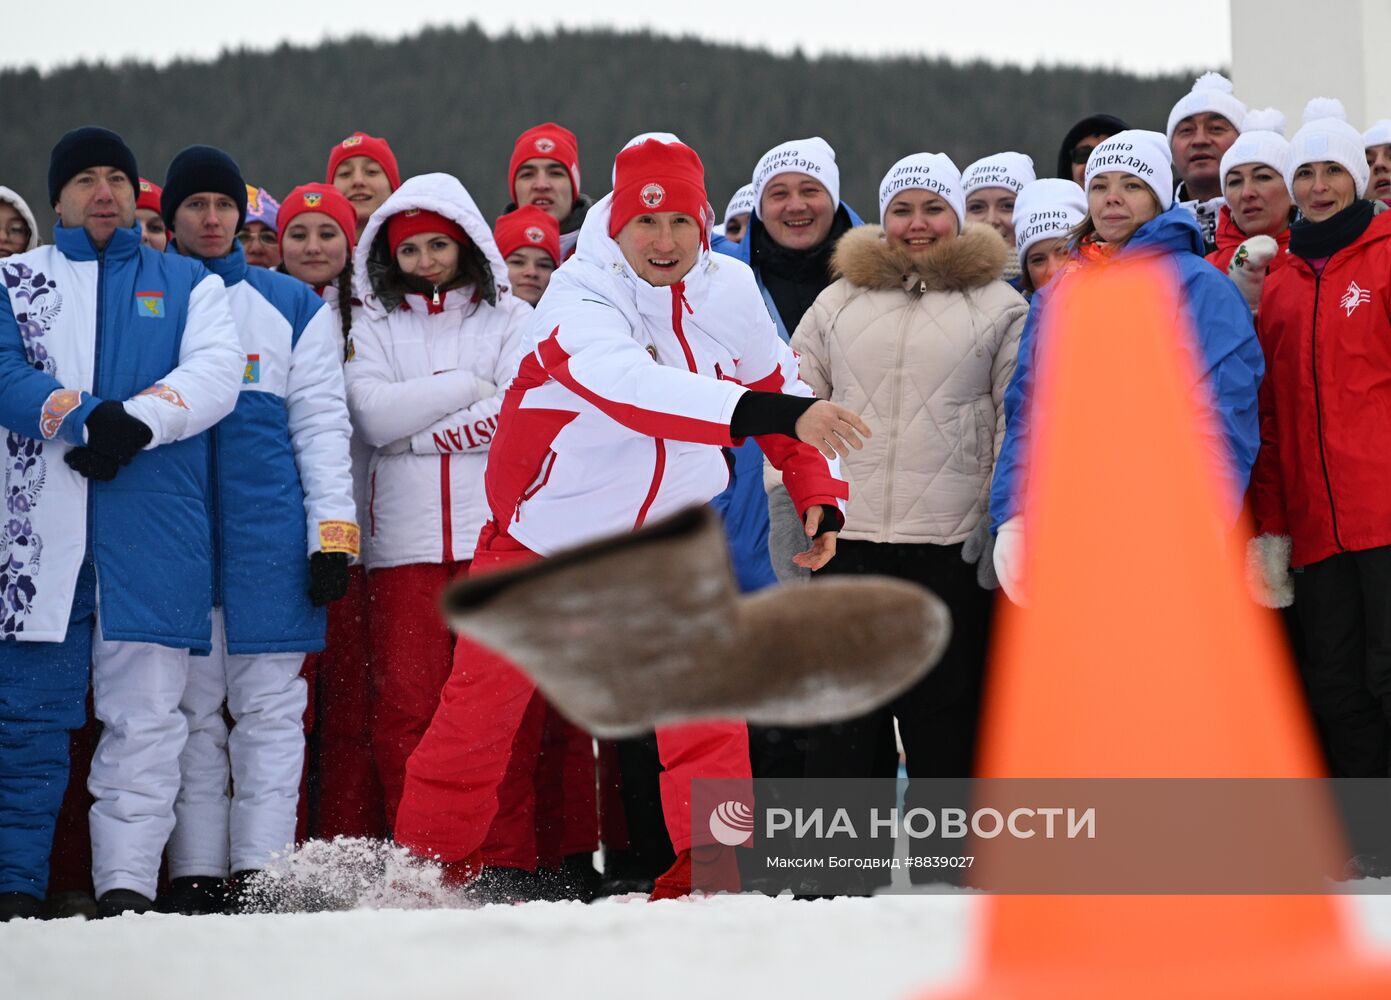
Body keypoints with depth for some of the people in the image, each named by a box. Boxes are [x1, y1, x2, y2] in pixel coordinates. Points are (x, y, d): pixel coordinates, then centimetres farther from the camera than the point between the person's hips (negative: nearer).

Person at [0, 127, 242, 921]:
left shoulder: (188, 283, 17)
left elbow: (217, 372, 1)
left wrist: (139, 422, -15)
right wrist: (84, 420, -16)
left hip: (154, 529, 0)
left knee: (146, 713, -3)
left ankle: (128, 885, -1)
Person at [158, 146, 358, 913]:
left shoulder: (292, 307, 11)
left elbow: (321, 425, 8)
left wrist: (333, 532, -1)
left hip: (269, 533, -1)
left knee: (269, 706, -1)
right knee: (189, 708, 3)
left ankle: (260, 871, -1)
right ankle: (194, 874, 5)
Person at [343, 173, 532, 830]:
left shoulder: (510, 319, 12)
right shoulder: (375, 327, 14)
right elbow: (374, 416, -3)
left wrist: (416, 433, -5)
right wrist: (471, 386, -3)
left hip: (496, 530, -1)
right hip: (407, 540, 1)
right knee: (405, 705, -6)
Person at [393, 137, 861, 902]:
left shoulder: (729, 291, -6)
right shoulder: (580, 297, -25)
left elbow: (780, 386, 12)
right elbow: (634, 389, -44)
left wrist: (818, 493, 3)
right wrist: (777, 414, -54)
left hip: (666, 537, 4)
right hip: (544, 539, -4)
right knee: (481, 712, 2)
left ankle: (710, 866, -10)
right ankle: (426, 868, 18)